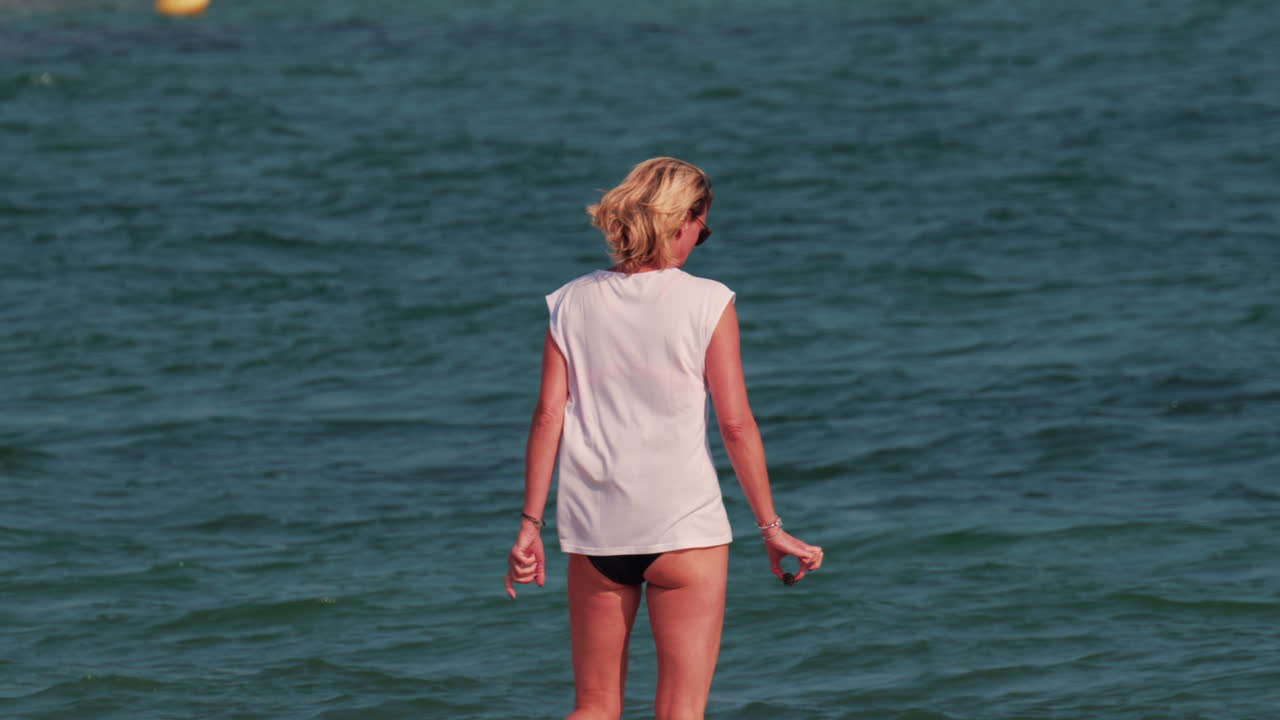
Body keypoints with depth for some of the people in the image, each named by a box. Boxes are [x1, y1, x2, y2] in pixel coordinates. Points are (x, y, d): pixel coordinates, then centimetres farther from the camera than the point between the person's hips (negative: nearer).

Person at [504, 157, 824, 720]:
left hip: (595, 532, 4)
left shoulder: (573, 303, 4)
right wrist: (771, 528, 2)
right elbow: (736, 425, -5)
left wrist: (530, 524, 6)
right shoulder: (707, 303, -5)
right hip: (684, 526, -3)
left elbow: (549, 415, 2)